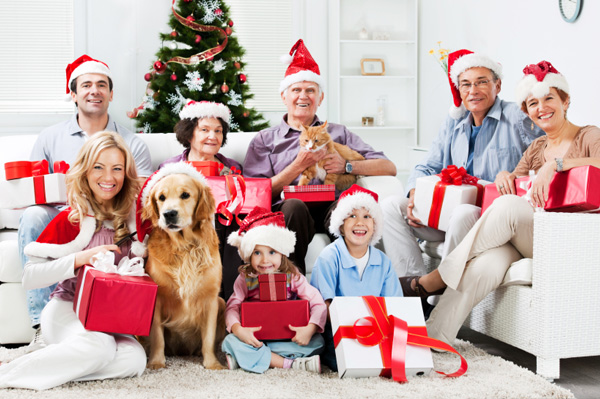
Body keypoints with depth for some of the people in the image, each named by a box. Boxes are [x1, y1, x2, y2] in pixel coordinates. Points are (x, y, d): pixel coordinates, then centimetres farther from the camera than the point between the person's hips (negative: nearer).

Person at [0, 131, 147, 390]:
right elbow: (29, 278, -13)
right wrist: (80, 258, -22)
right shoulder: (69, 220, -8)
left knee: (134, 360, -27)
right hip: (66, 309, -5)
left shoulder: (131, 217, 3)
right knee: (98, 347, -36)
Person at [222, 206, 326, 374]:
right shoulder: (245, 279, -3)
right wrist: (239, 330, -31)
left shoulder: (292, 276, -6)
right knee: (230, 342, -28)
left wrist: (310, 329, -29)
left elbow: (319, 304, -11)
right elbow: (232, 307, -10)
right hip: (254, 338, 0)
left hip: (288, 338, 0)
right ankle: (291, 363, -28)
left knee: (316, 342, -24)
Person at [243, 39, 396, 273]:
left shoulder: (338, 133, 25)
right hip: (287, 216, 0)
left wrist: (347, 165, -2)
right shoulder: (264, 140, 21)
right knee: (294, 205, -36)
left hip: (329, 210, 1)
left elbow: (389, 168, 15)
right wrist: (299, 166, -3)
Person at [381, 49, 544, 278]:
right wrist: (415, 195, -6)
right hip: (449, 212, 6)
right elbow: (428, 167, 17)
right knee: (390, 206, -9)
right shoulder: (453, 124, 17)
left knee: (464, 213, -39)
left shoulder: (516, 118, -2)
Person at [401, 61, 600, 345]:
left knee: (509, 205, -33)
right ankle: (432, 337, -38)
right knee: (487, 263, -33)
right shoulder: (537, 148, 24)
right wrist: (504, 177, -5)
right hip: (525, 240, 4)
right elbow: (514, 185, 17)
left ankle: (434, 279, -23)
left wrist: (556, 164, -24)